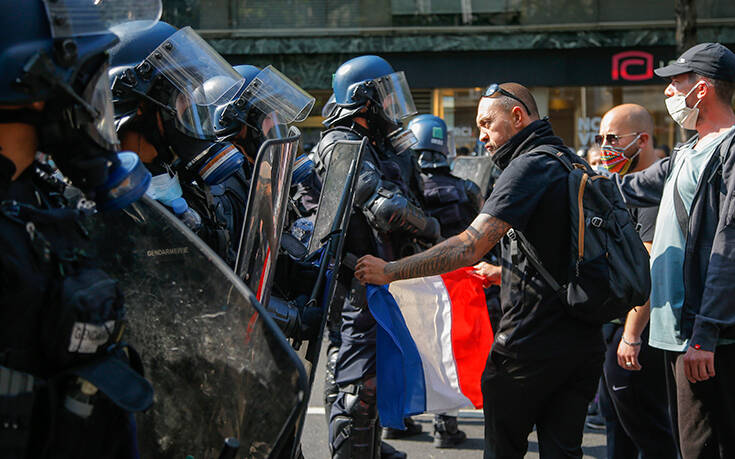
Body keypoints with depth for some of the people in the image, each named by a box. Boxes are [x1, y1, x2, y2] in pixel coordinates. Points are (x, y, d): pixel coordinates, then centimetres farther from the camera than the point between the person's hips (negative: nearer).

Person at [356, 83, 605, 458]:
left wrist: (389, 271, -19)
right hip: (584, 340, 8)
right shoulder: (574, 164, 14)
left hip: (531, 341, -8)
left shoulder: (529, 167, -13)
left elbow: (469, 247, -22)